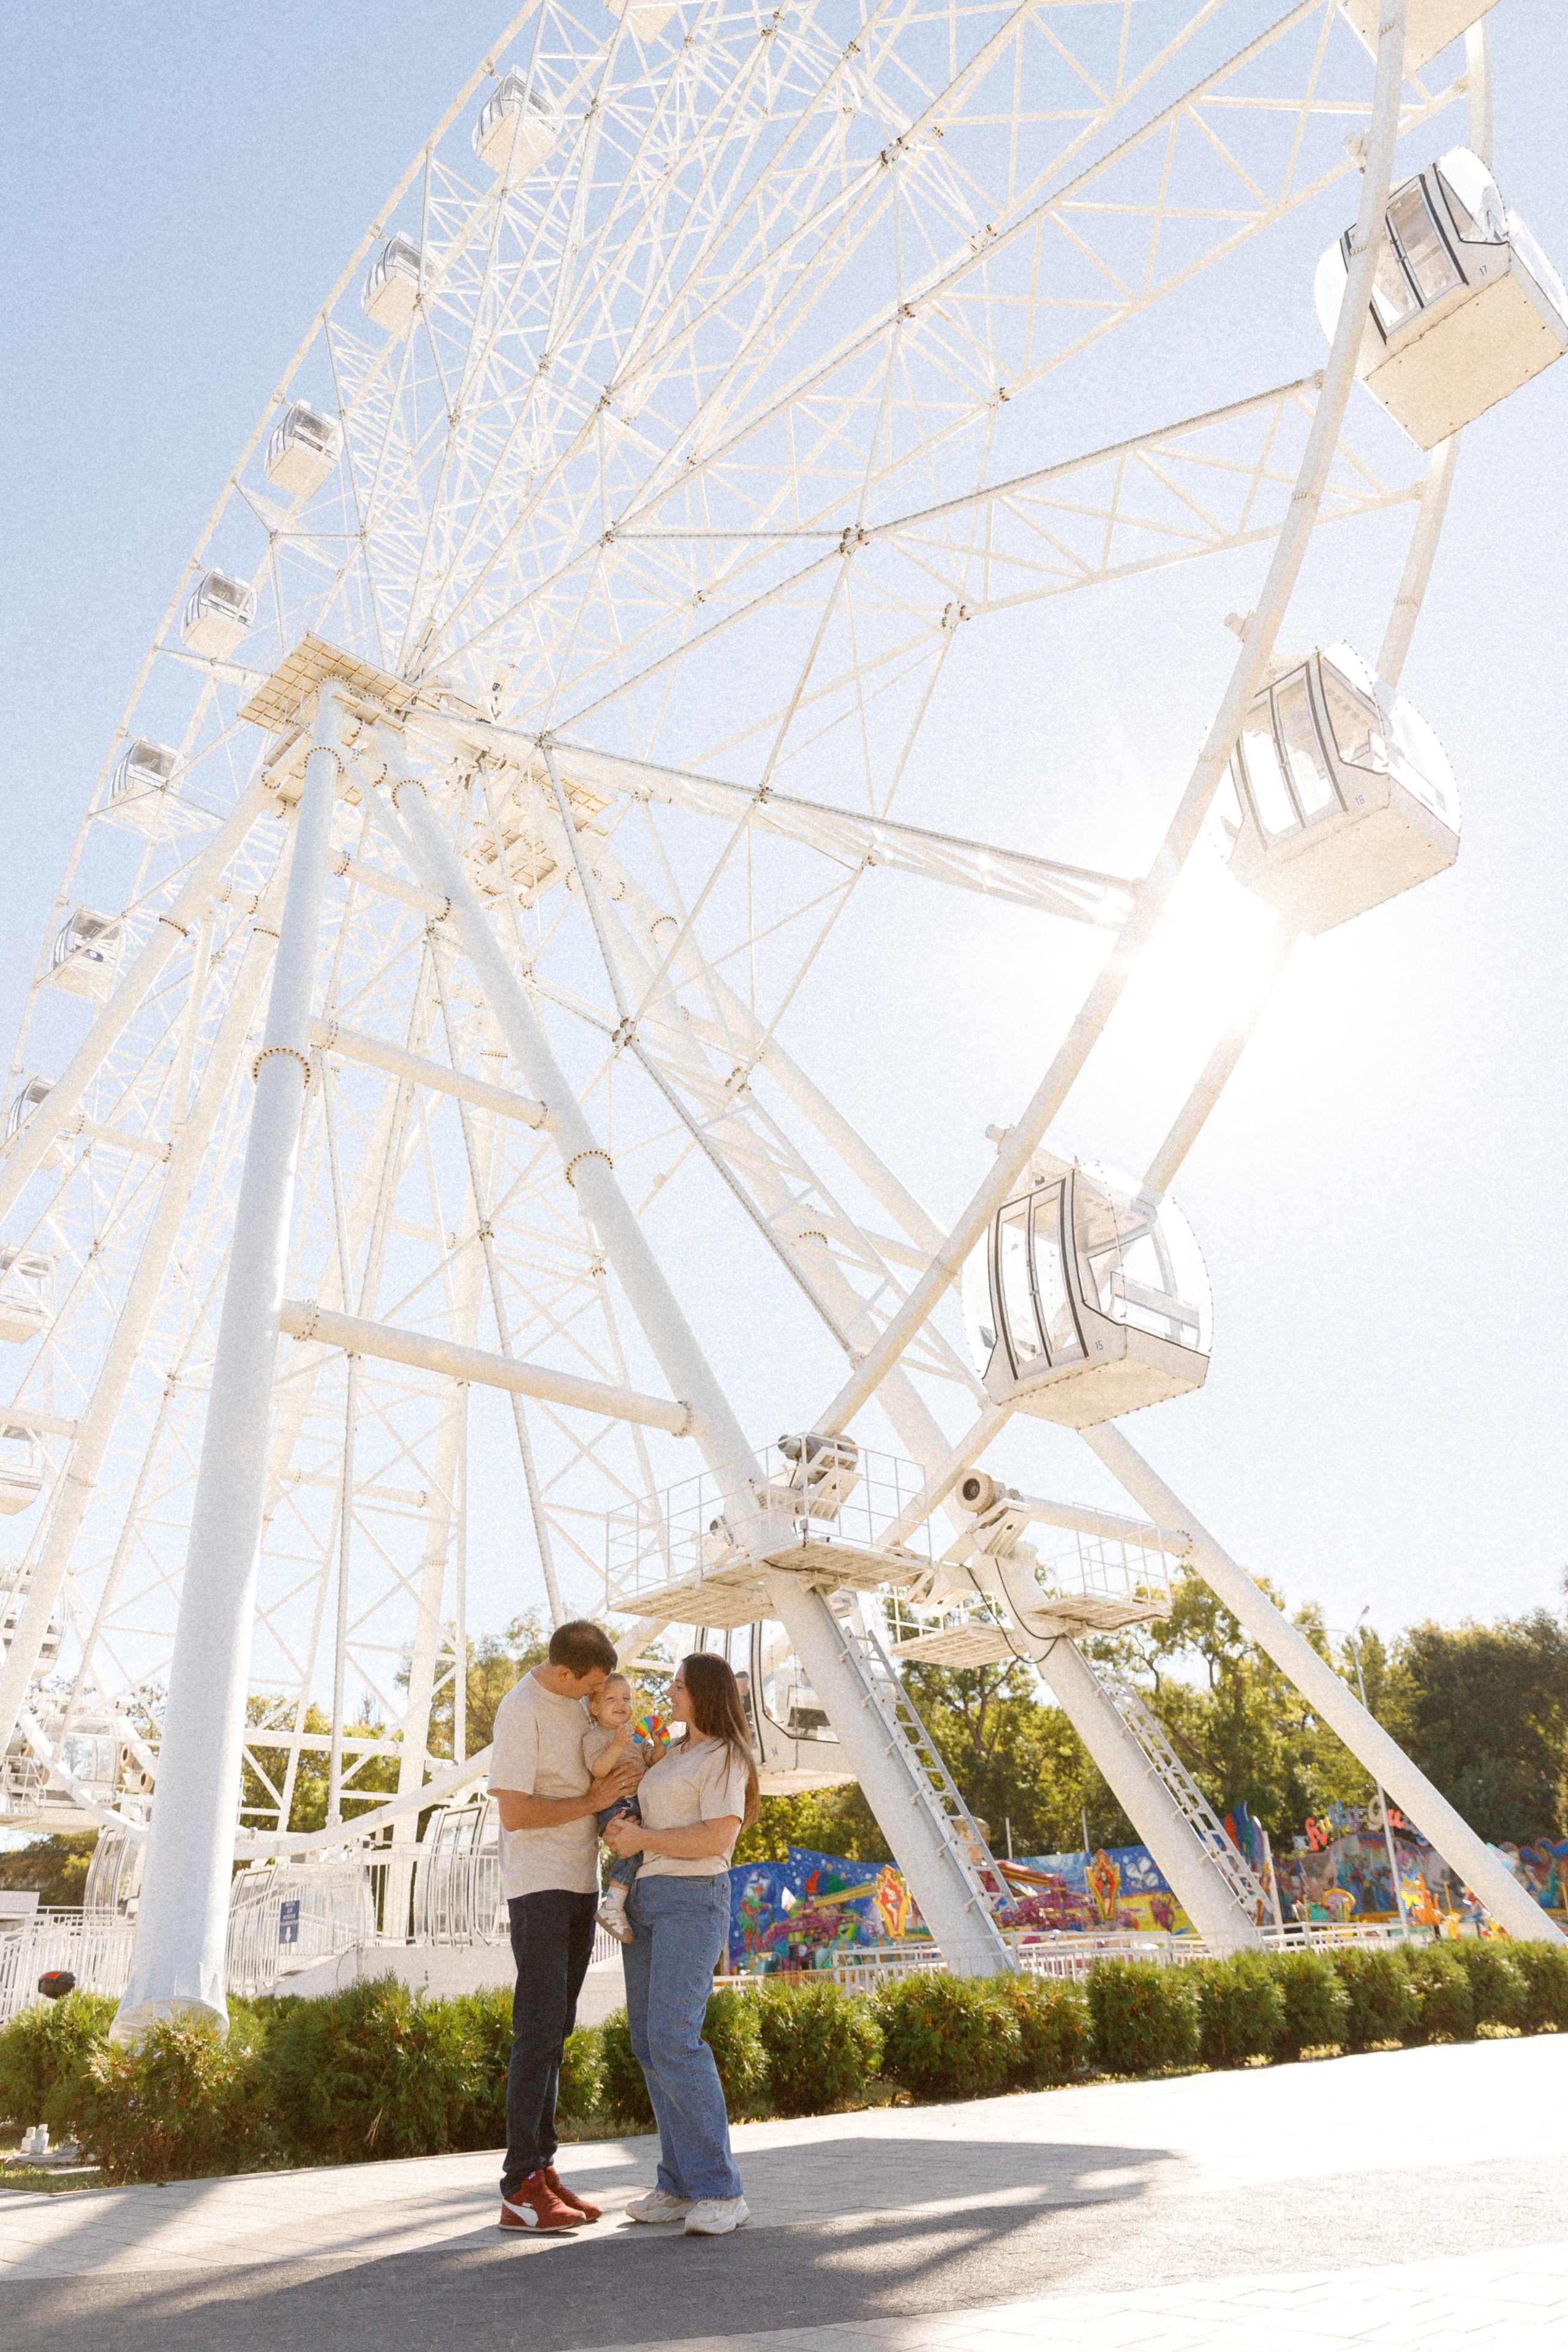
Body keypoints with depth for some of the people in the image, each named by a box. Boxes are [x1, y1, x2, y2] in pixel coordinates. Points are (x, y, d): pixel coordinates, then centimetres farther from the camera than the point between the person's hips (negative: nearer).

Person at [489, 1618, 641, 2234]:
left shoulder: (577, 1699, 8)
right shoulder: (521, 1710, -17)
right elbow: (515, 1813, -20)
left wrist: (624, 1777, 2)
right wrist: (593, 1800, -17)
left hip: (582, 1882, 8)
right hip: (538, 1886, -8)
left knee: (557, 2030, 11)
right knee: (538, 2031, -6)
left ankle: (543, 2169, 18)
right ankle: (521, 2188, 0)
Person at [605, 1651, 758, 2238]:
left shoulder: (724, 1757, -8)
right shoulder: (675, 1757, 19)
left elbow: (718, 1838, -19)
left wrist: (642, 1839, -14)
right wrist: (620, 1828, 7)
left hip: (693, 1902, -9)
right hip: (645, 1901, 9)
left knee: (674, 2040, -15)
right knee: (650, 2042, 6)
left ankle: (720, 2191, -7)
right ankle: (680, 2185, 12)